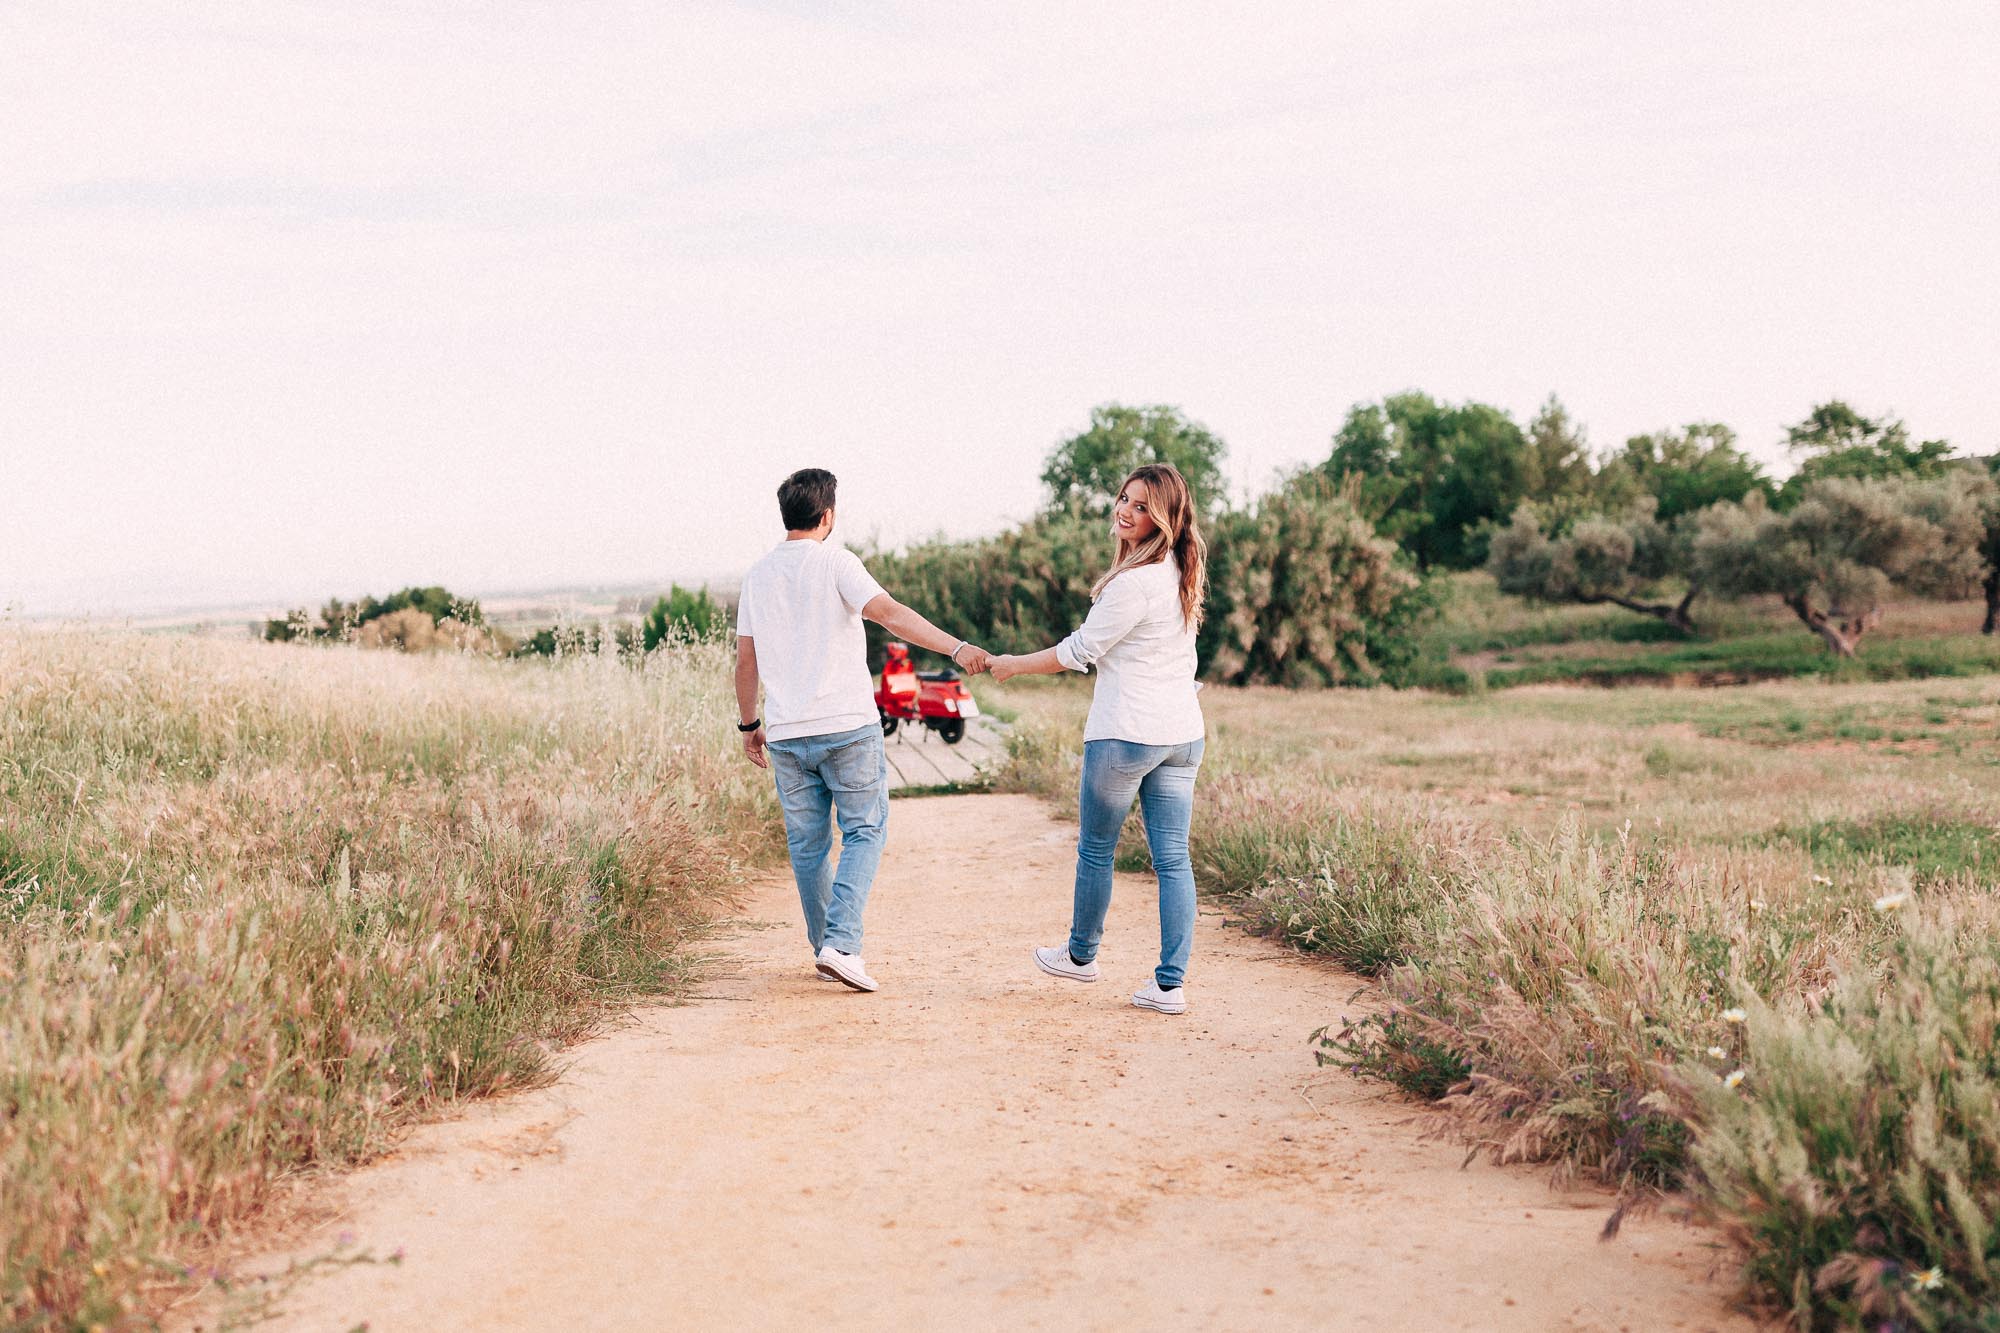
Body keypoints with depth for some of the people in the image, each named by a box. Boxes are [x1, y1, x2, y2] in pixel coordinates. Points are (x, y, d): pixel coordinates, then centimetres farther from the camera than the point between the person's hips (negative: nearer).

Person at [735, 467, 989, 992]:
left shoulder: (758, 575, 10)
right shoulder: (835, 562, -6)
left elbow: (746, 659, 13)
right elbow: (890, 614, -21)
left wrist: (749, 723, 23)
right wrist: (957, 648, -28)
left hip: (785, 734, 5)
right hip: (847, 727, -5)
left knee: (807, 845, 12)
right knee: (864, 831, 4)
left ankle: (825, 948, 20)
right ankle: (841, 944, -8)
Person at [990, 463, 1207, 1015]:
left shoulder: (1134, 582, -19)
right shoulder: (1182, 572, 7)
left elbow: (1079, 652, -11)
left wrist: (1013, 664, 2)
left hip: (1126, 736, -7)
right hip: (1183, 734, 7)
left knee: (1095, 849, 13)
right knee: (1173, 858, 5)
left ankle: (1081, 955, 31)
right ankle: (1171, 983, 5)